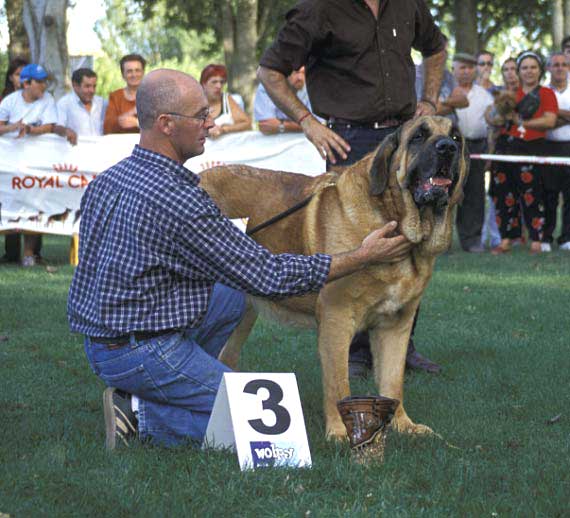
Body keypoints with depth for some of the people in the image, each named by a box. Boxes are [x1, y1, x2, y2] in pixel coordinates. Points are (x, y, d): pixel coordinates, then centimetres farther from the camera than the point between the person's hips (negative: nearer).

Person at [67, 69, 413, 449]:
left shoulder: (107, 180, 4)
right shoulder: (178, 200, -23)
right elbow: (268, 276, -18)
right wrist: (363, 257, -9)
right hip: (144, 354, -9)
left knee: (231, 294, 23)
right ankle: (142, 416, -6)